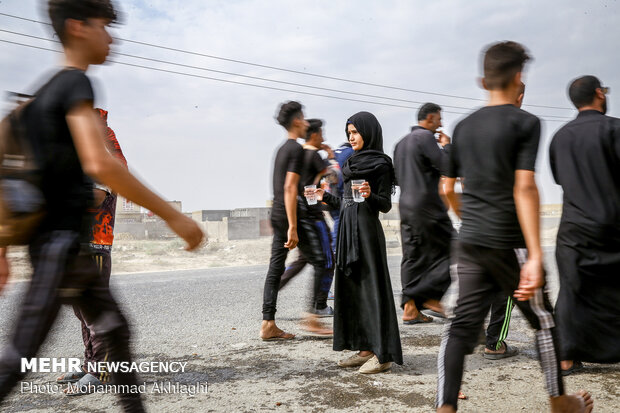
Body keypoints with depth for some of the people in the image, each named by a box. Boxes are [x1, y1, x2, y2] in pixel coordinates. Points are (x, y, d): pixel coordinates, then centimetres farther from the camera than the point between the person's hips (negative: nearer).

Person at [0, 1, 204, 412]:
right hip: (62, 242, -10)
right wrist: (173, 215, -24)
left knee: (116, 328, 16)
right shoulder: (76, 84, -12)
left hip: (72, 243, 10)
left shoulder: (46, 91, 17)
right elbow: (100, 164, -28)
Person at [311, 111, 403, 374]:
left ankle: (383, 354, 1)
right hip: (348, 230, 9)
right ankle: (365, 349, 16)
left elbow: (385, 205, -12)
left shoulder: (380, 164, -5)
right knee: (352, 288, 8)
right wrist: (326, 197, 20)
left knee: (372, 287, -6)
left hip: (367, 230, -9)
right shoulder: (354, 163, 18)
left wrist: (370, 195, -29)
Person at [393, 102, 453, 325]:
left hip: (406, 205, 8)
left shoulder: (401, 143, 19)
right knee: (447, 250, 3)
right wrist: (446, 145, 1)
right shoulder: (426, 137, -8)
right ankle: (431, 296, 1)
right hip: (427, 206, -8)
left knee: (412, 256, 7)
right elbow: (447, 166, -14)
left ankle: (410, 307, 6)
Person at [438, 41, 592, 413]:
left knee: (462, 326, 5)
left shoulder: (464, 127, 10)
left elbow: (448, 189, 15)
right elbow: (524, 189, -17)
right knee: (544, 322, 14)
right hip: (509, 244, -5)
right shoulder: (525, 122, -7)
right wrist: (535, 256, -19)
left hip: (470, 243, 5)